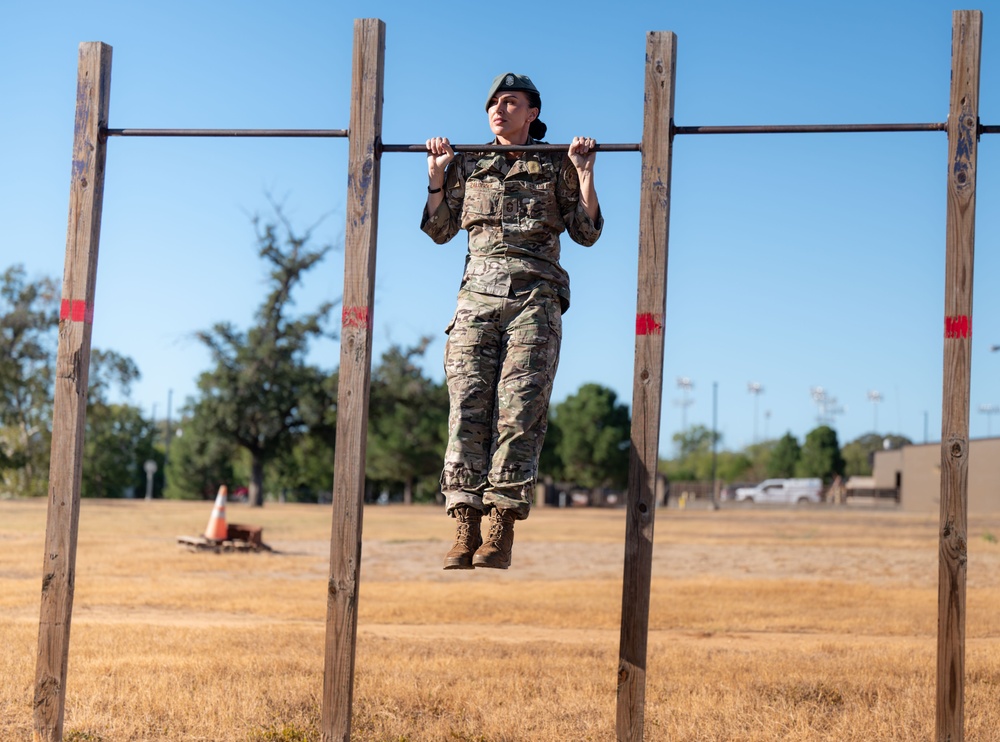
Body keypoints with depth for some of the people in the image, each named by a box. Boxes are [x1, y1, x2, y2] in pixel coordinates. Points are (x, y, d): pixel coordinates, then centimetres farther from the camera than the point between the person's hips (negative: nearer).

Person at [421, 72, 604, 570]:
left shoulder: (556, 166, 13)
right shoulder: (468, 165, 20)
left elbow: (587, 232, 9)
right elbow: (439, 230, 21)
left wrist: (584, 173, 2)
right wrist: (437, 173, 13)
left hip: (534, 296, -2)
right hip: (478, 295, 2)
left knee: (519, 410, -13)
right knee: (467, 407, -11)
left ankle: (502, 532, -14)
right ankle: (466, 529, -13)